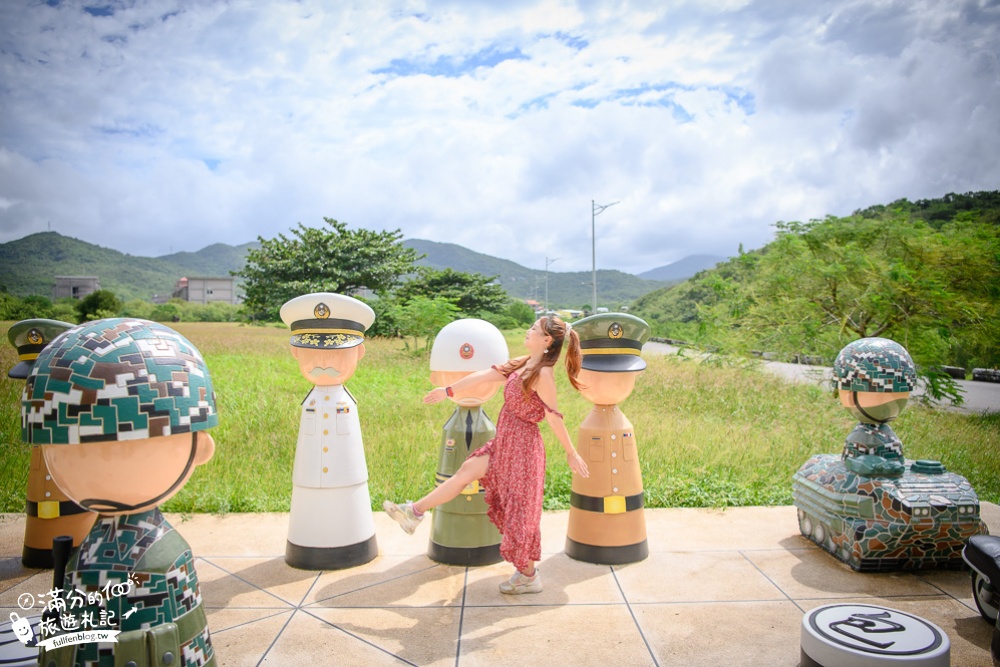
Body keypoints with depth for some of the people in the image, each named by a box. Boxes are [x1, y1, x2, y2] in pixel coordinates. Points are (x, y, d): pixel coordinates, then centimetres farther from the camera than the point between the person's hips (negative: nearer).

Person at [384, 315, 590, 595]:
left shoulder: (543, 373, -20)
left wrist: (571, 453, -12)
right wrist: (448, 390, 18)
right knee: (467, 470, 13)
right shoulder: (522, 363, 7)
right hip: (505, 441, 9)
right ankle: (414, 512, 25)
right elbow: (486, 375, 12)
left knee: (519, 509, 2)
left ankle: (528, 577, 18)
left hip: (522, 445, -9)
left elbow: (554, 417, -17)